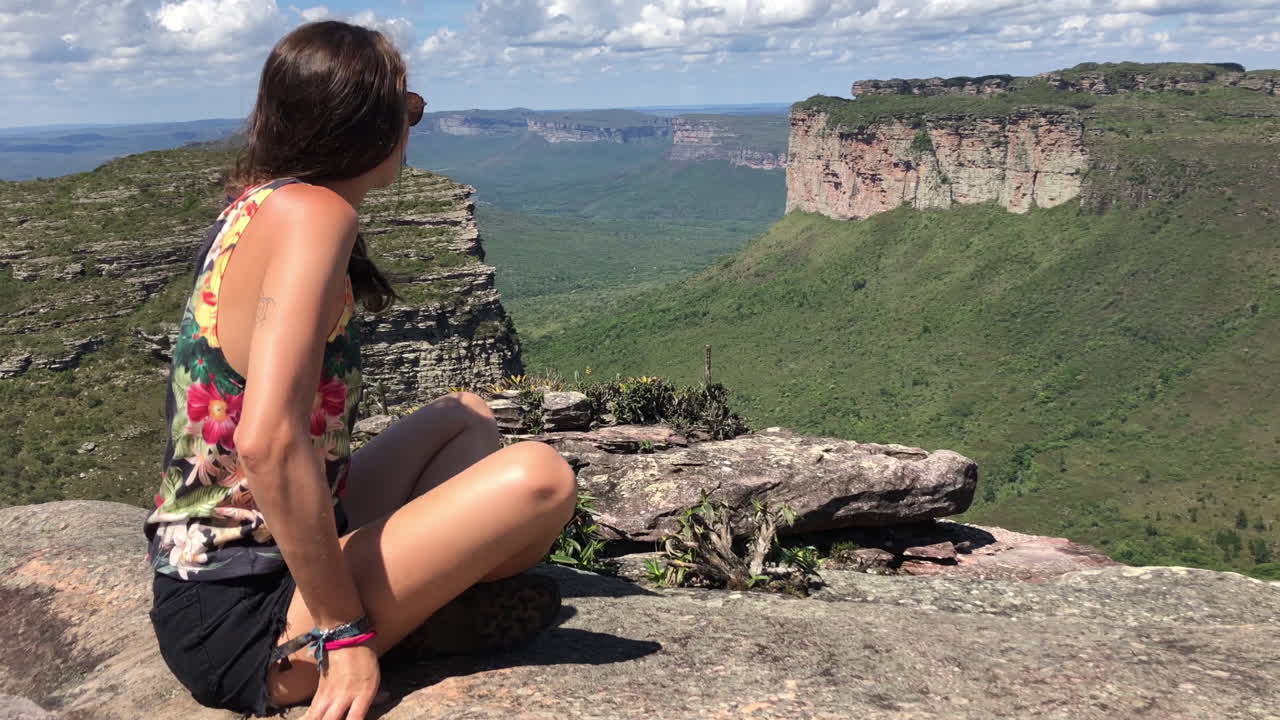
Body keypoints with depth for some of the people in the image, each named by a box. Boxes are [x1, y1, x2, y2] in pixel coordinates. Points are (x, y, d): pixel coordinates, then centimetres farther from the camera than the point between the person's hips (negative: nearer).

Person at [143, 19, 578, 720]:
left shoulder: (254, 202, 6)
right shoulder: (312, 212, -23)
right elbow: (267, 440, -33)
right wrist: (345, 633, -25)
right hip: (239, 626, -10)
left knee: (468, 417, 20)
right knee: (538, 477, -22)